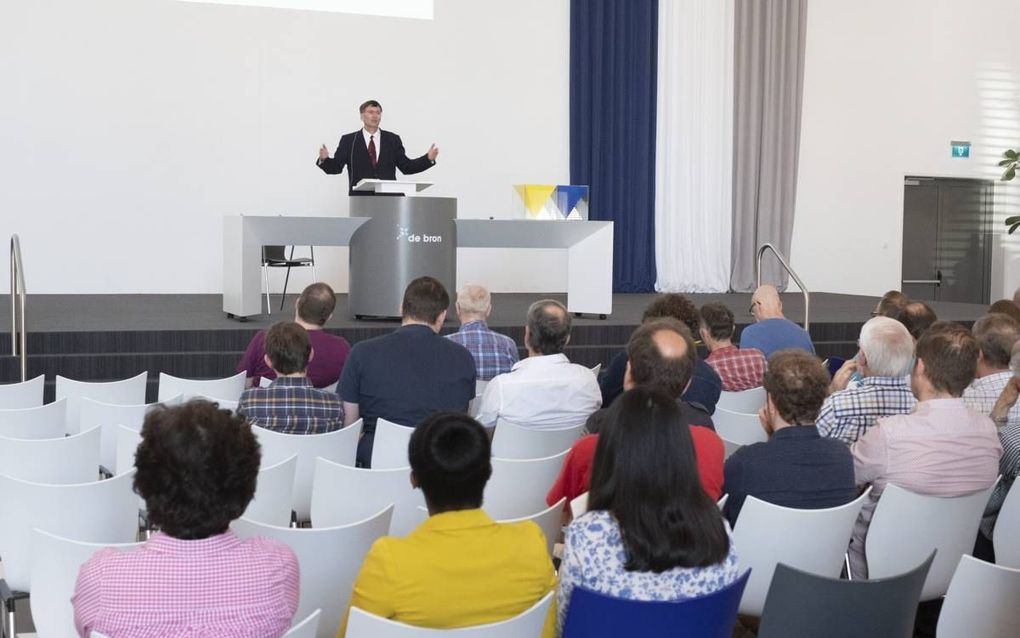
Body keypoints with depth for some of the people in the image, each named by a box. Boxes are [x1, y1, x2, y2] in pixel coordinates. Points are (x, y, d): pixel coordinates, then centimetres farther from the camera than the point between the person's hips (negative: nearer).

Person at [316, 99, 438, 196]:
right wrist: (324, 159, -16)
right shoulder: (348, 140, 9)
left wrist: (428, 159, 0)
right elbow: (336, 167, 6)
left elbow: (406, 167, 13)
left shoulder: (392, 139, 14)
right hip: (360, 198, -1)